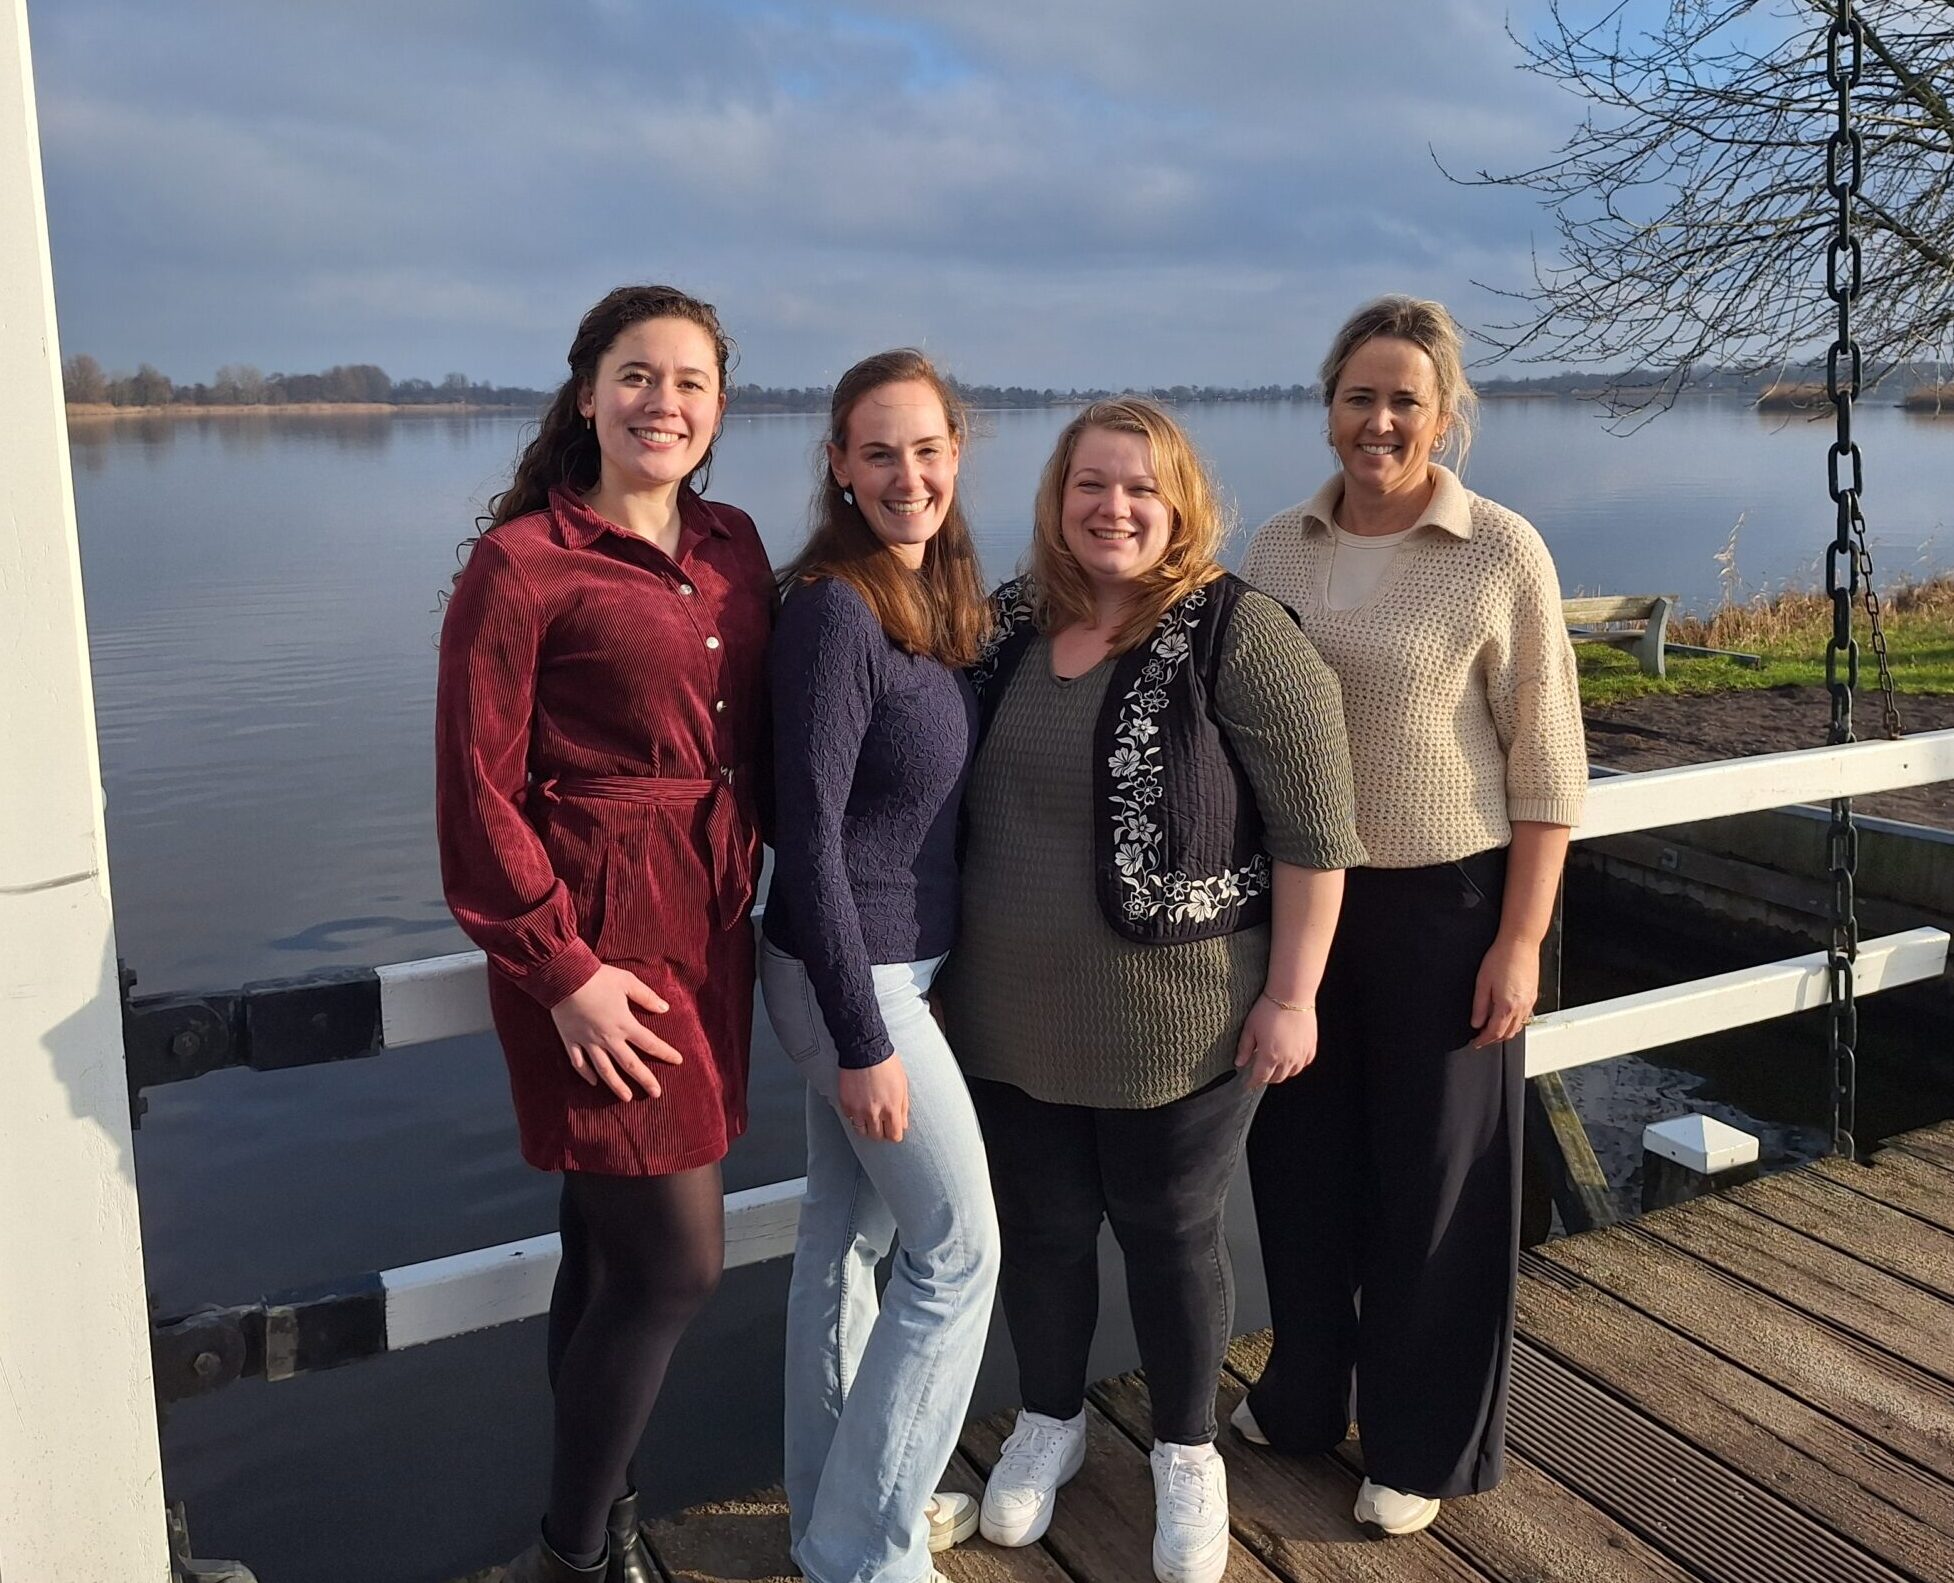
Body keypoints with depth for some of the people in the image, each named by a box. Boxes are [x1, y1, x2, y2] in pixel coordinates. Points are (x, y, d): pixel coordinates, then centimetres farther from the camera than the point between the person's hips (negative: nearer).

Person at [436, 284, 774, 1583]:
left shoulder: (733, 548, 9)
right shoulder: (522, 562, -10)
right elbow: (478, 792, -12)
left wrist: (745, 883, 4)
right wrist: (561, 970, -15)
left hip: (711, 928, 6)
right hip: (595, 941, -6)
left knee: (614, 1245, 17)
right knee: (679, 1263, -3)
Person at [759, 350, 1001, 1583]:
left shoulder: (942, 599, 6)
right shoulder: (835, 611, -20)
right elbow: (809, 836, -22)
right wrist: (862, 1039, -20)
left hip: (906, 961, 8)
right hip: (853, 975, -8)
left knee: (850, 1231, 17)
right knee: (960, 1246, 1)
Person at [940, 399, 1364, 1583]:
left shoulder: (1239, 633, -12)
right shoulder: (1011, 627, 4)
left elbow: (1315, 827, -13)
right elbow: (964, 800, 14)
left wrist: (1292, 993, -14)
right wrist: (958, 966, 13)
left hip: (1179, 1020, -4)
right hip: (1014, 1018, 5)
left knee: (1171, 1232, 12)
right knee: (1040, 1227, 17)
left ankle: (1188, 1454, 35)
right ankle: (1050, 1422, 41)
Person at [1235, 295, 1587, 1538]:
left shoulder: (1503, 554, -9)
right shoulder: (1278, 548, 3)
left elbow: (1547, 769, -8)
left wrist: (1521, 938, -11)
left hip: (1443, 905, -4)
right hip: (1297, 898, 4)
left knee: (1434, 1178, 9)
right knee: (1301, 1157, 15)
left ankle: (1421, 1444, 28)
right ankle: (1305, 1392, 38)